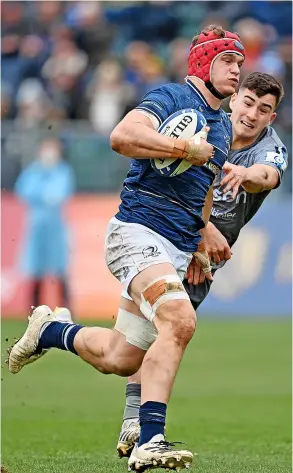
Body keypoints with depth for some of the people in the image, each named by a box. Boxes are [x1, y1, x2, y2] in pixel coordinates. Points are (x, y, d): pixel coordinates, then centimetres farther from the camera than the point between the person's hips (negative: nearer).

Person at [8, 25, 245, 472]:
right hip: (138, 231, -9)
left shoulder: (223, 126, 21)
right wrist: (188, 147, -19)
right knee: (180, 321, -32)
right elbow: (123, 136, -25)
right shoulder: (171, 97, -6)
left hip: (177, 249, 9)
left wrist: (200, 246, 28)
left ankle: (48, 330, 35)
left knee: (119, 359, 7)